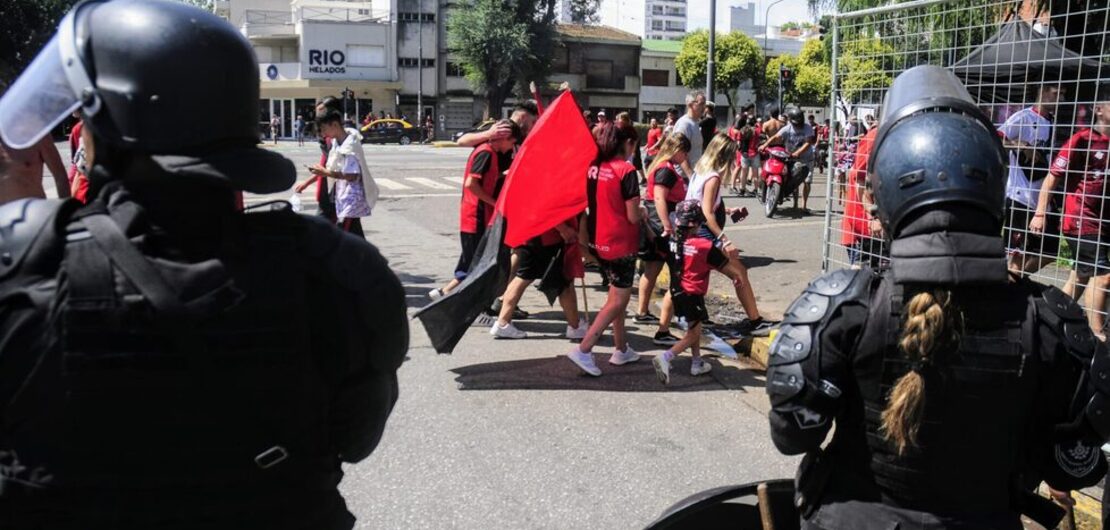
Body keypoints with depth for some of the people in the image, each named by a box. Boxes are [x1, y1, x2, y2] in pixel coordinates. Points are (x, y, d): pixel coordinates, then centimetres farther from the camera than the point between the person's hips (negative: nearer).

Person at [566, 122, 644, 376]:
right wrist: (642, 212, 4)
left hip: (599, 241, 7)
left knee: (616, 295, 20)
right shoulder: (626, 170, -16)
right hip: (621, 244, -7)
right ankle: (583, 350, -5)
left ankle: (621, 349, 27)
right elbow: (632, 216, -16)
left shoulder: (593, 167, 3)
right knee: (618, 301, 3)